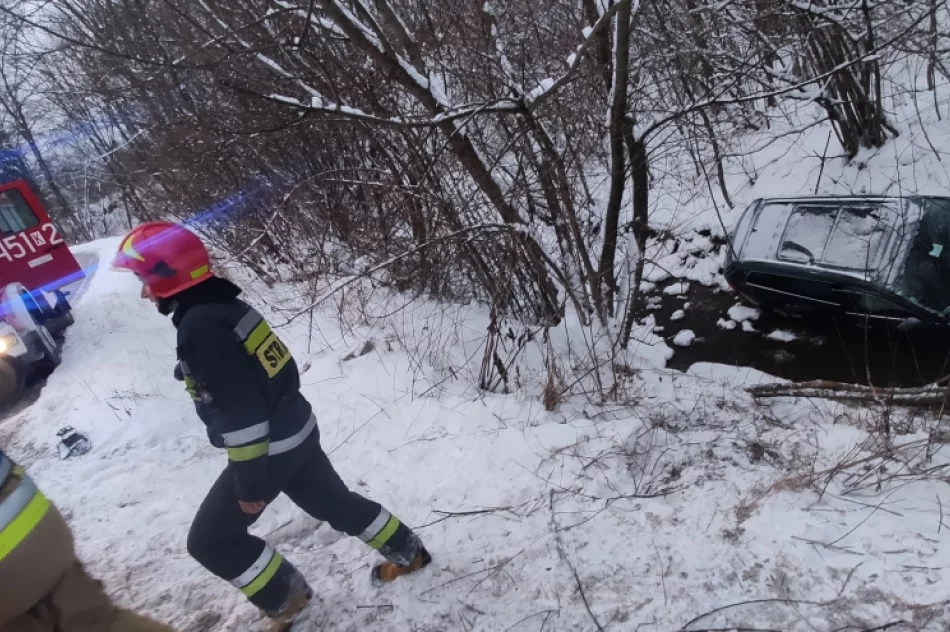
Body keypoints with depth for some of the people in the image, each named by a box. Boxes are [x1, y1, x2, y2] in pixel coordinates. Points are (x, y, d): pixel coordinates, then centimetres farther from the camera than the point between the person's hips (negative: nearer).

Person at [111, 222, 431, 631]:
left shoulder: (200, 326, -24)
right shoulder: (224, 306, 6)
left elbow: (239, 411, -26)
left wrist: (249, 482, -17)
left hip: (270, 448, -9)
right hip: (296, 431, 9)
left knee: (211, 539, 10)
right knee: (334, 503, 23)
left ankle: (286, 599, 25)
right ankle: (408, 553, 37)